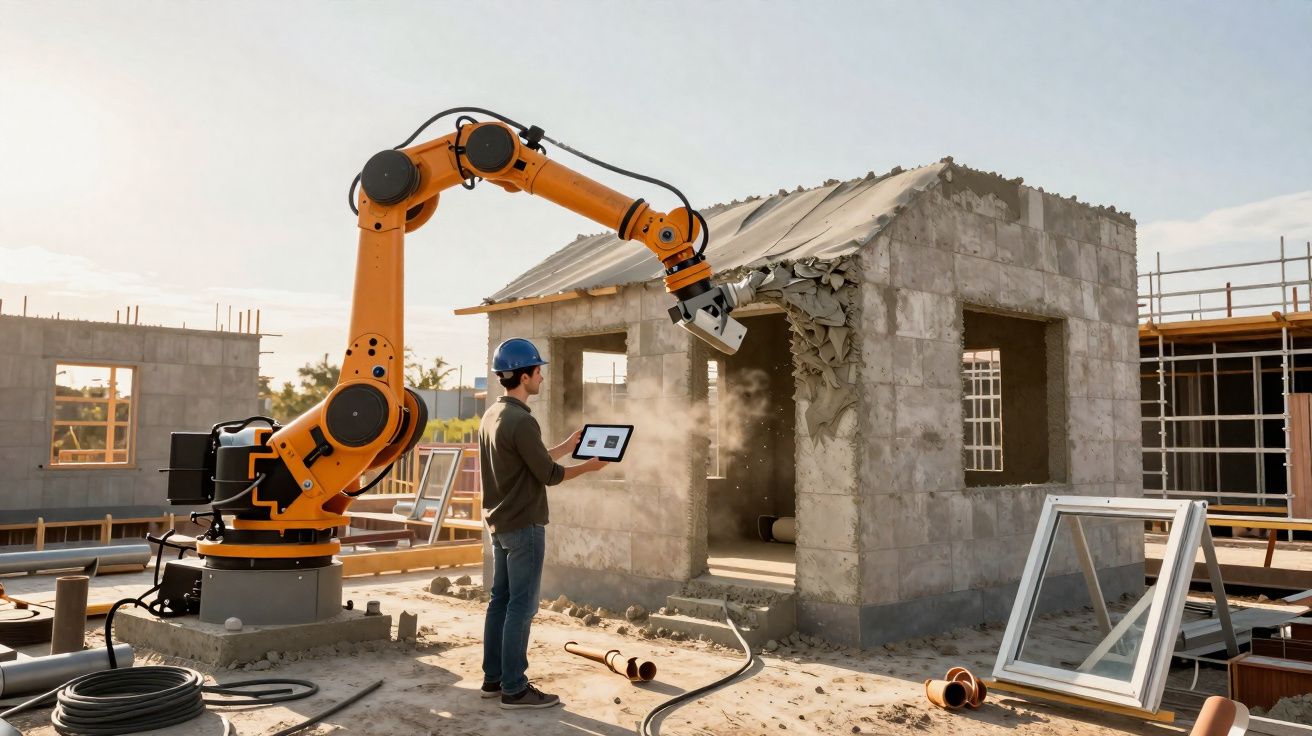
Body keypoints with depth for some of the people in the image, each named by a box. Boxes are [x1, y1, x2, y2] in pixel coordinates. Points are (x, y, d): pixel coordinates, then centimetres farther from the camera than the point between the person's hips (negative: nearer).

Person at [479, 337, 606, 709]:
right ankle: (514, 688, 3)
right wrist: (589, 466, -2)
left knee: (500, 600, 14)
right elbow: (548, 474, -16)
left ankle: (493, 677, 22)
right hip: (524, 526, -9)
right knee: (521, 606, -3)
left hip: (499, 524, 9)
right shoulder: (521, 420, -20)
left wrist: (567, 446, 21)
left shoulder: (491, 416, 9)